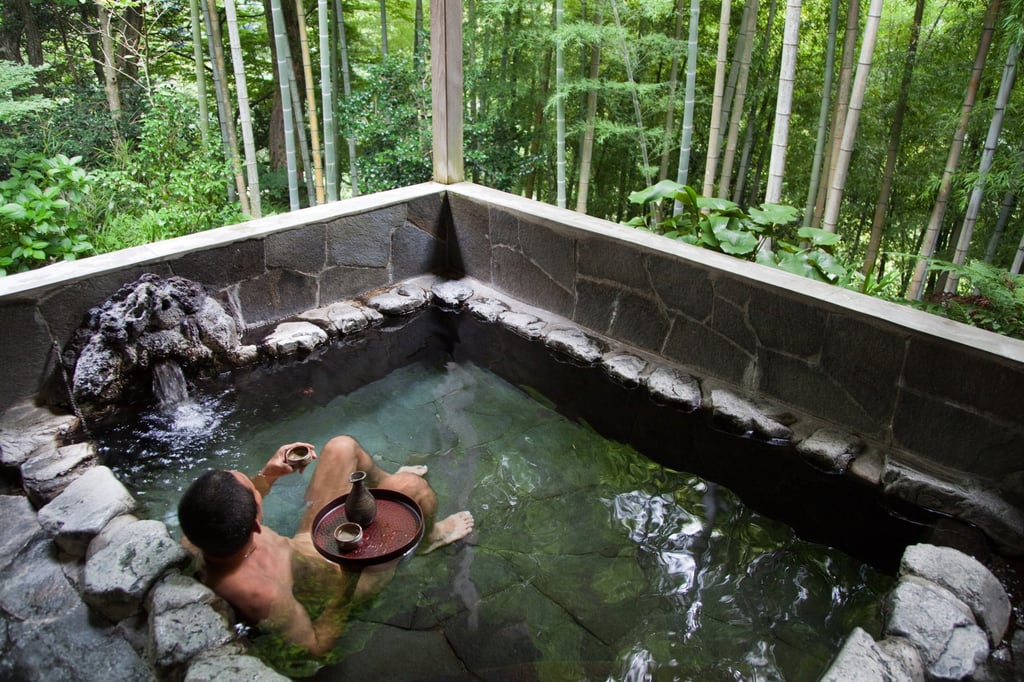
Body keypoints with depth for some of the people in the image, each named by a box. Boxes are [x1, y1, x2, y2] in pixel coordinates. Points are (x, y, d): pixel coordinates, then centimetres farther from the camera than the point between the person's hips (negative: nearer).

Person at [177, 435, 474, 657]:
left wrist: (267, 475, -5)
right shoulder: (261, 593, -44)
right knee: (410, 486, -21)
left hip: (307, 541, 7)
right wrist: (347, 578, -34)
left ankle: (384, 484, 43)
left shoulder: (194, 541, -24)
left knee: (342, 446, 8)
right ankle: (427, 538, 17)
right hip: (344, 574, -6)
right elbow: (315, 647, -27)